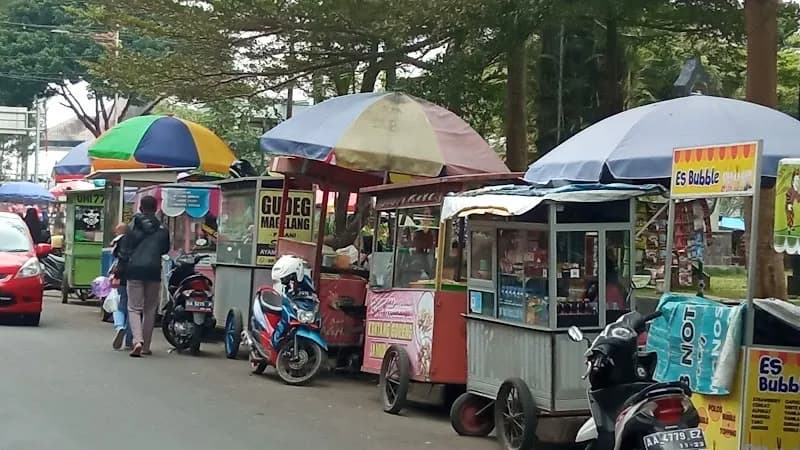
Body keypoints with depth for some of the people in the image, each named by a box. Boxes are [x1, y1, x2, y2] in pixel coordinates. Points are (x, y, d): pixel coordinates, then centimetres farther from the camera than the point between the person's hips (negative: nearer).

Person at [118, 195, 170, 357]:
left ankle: (138, 340, -22)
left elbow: (124, 251, 1)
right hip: (154, 271, 1)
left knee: (134, 308, 1)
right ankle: (146, 346, 14)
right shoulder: (162, 229, 6)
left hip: (135, 270, -1)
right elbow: (165, 249, 18)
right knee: (150, 309, 11)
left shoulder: (133, 226, 2)